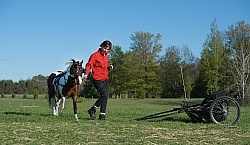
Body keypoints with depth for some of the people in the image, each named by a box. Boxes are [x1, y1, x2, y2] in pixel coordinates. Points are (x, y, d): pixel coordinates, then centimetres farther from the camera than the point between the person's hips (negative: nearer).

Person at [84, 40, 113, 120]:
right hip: (98, 79, -8)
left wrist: (109, 67, 6)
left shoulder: (106, 56, 17)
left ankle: (102, 115, 10)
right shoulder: (95, 55, -7)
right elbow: (89, 64, -15)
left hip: (105, 79, 8)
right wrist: (86, 73, -30)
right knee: (105, 95, -18)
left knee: (105, 96, 4)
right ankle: (92, 110, -4)